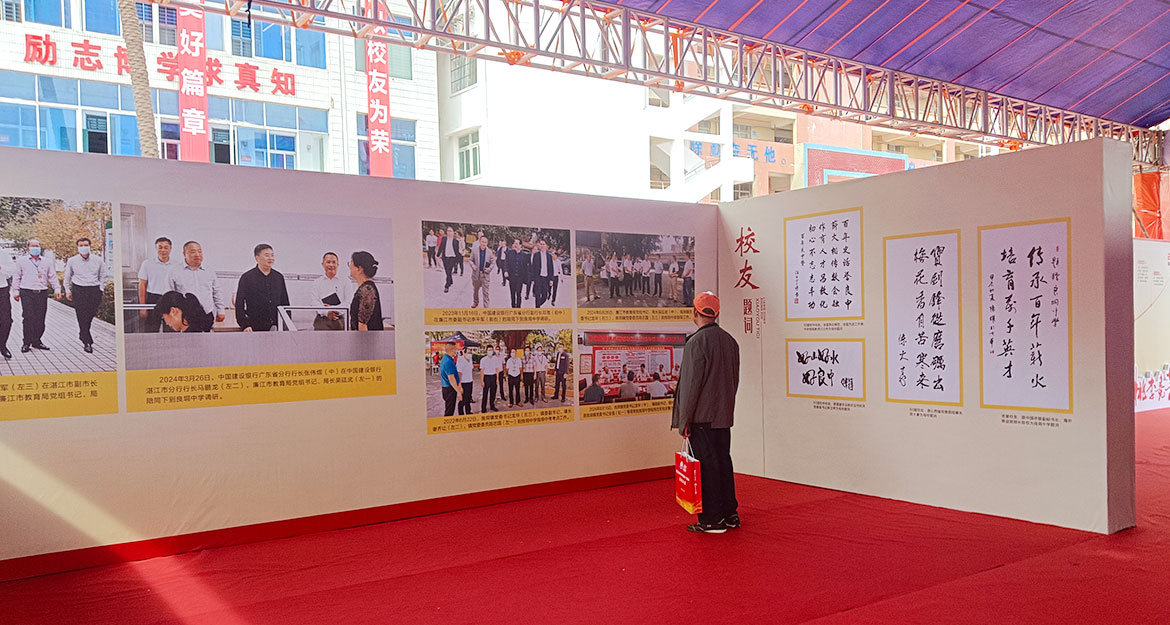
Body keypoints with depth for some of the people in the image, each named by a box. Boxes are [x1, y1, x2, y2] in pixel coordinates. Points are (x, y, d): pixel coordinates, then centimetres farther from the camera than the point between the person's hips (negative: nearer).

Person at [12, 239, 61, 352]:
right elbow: (17, 277, 10)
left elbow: (52, 276, 15)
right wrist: (16, 291, 3)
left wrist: (57, 289, 4)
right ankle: (26, 343, -4)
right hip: (26, 293, -3)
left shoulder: (47, 261, 14)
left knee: (40, 319, 3)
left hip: (42, 293, 3)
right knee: (28, 318, -9)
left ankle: (36, 341, 14)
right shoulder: (21, 261, 9)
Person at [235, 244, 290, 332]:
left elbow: (285, 303, 18)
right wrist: (245, 325, -10)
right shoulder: (246, 277, 2)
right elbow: (239, 305, -1)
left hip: (276, 328, 3)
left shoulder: (279, 277, 13)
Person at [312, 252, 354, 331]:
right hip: (322, 321, 1)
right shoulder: (317, 282, 14)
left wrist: (333, 308, -14)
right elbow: (315, 302, 3)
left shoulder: (345, 281, 8)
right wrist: (327, 312, -15)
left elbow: (349, 302, -1)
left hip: (341, 321, -1)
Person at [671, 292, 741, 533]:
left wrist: (684, 420, -12)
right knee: (723, 461, 14)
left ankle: (711, 520, 3)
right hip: (724, 415, 8)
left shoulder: (696, 342, -16)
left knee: (707, 465, -2)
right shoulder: (730, 341, 9)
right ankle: (730, 514, 22)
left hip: (701, 416, -8)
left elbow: (691, 384, -17)